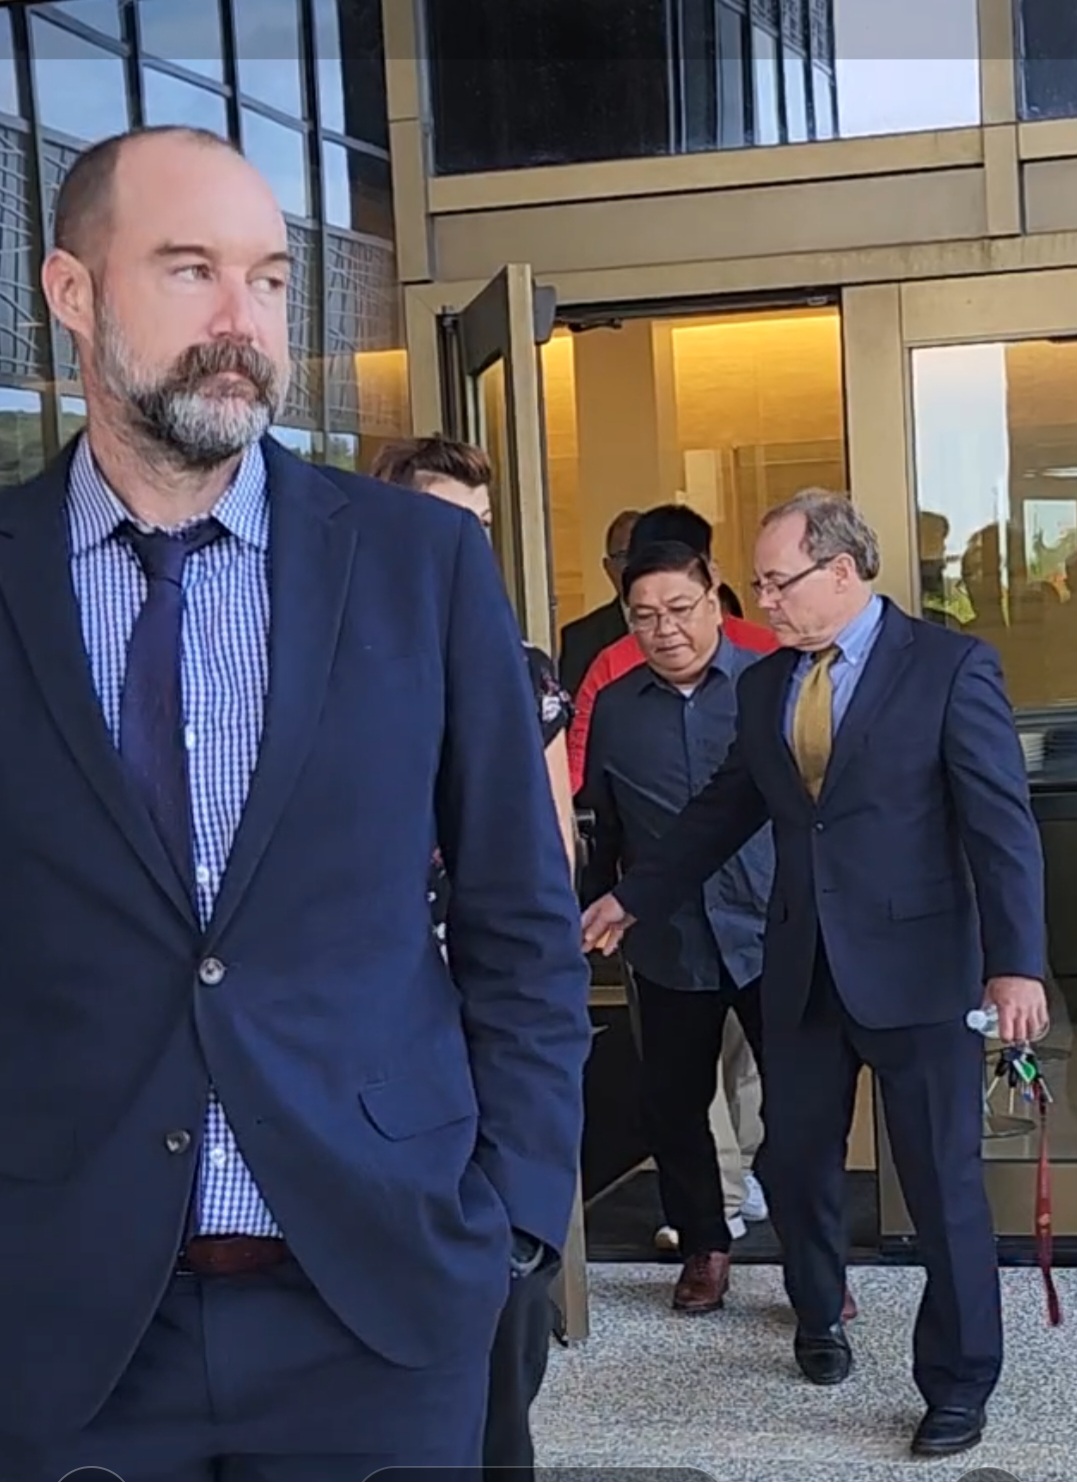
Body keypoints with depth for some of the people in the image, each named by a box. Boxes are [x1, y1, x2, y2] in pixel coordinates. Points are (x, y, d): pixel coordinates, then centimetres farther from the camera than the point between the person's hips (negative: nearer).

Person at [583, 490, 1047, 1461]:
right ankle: (819, 1318, 39)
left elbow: (1002, 822, -11)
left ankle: (958, 1384, 18)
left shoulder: (949, 667, -7)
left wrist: (1016, 963, -18)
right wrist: (633, 899, 19)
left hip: (917, 968, -5)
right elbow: (722, 811, 18)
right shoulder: (766, 684, 9)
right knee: (794, 1164, 14)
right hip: (804, 971, 5)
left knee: (945, 1185, 2)